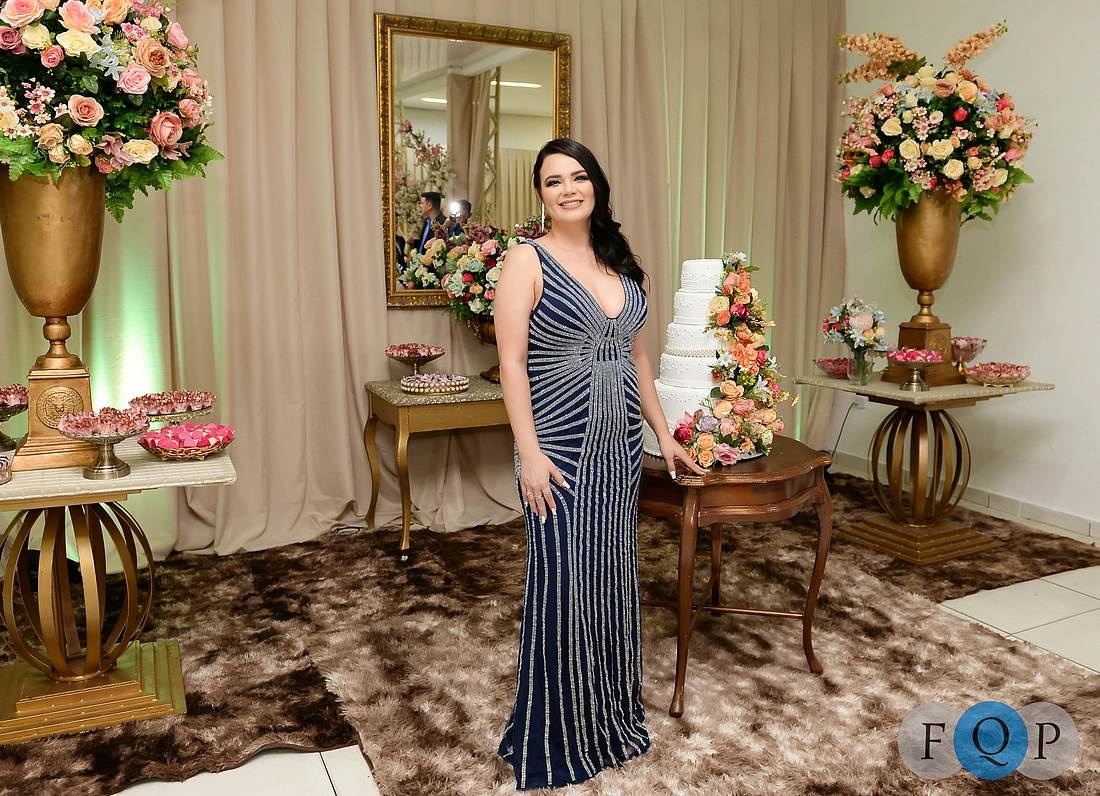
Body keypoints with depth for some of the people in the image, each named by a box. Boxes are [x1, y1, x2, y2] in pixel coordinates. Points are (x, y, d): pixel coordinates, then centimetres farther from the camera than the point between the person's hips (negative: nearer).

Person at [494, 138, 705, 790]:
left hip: (620, 446, 6)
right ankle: (554, 737, 21)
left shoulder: (620, 263, 10)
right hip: (561, 449, -5)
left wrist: (665, 434, 14)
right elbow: (511, 362, -12)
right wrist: (529, 453, -18)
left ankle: (613, 717, 34)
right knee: (563, 584, 1)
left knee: (613, 578, 14)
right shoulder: (528, 261, -7)